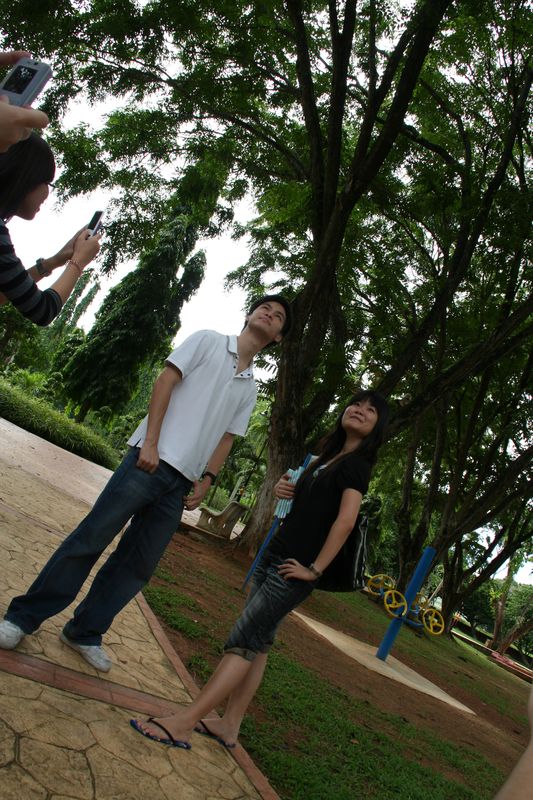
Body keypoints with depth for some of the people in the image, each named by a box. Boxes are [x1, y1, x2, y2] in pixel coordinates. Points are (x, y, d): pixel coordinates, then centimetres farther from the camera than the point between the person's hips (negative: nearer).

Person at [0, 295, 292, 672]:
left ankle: (85, 632, 21)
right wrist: (150, 441, -13)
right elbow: (166, 381, -4)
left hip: (181, 482, 5)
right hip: (151, 460, -5)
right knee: (90, 539, -5)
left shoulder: (250, 387, 19)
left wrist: (206, 479, 4)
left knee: (139, 564, 6)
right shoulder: (208, 340, 6)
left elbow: (226, 438, 18)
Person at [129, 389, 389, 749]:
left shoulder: (355, 464, -10)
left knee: (244, 641, -8)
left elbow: (345, 521, -21)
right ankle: (230, 726, 20)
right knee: (257, 642, 11)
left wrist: (314, 570, -19)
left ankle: (181, 725, -5)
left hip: (292, 571, -8)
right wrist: (283, 487, 6)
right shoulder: (329, 457, 16)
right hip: (274, 556, 8)